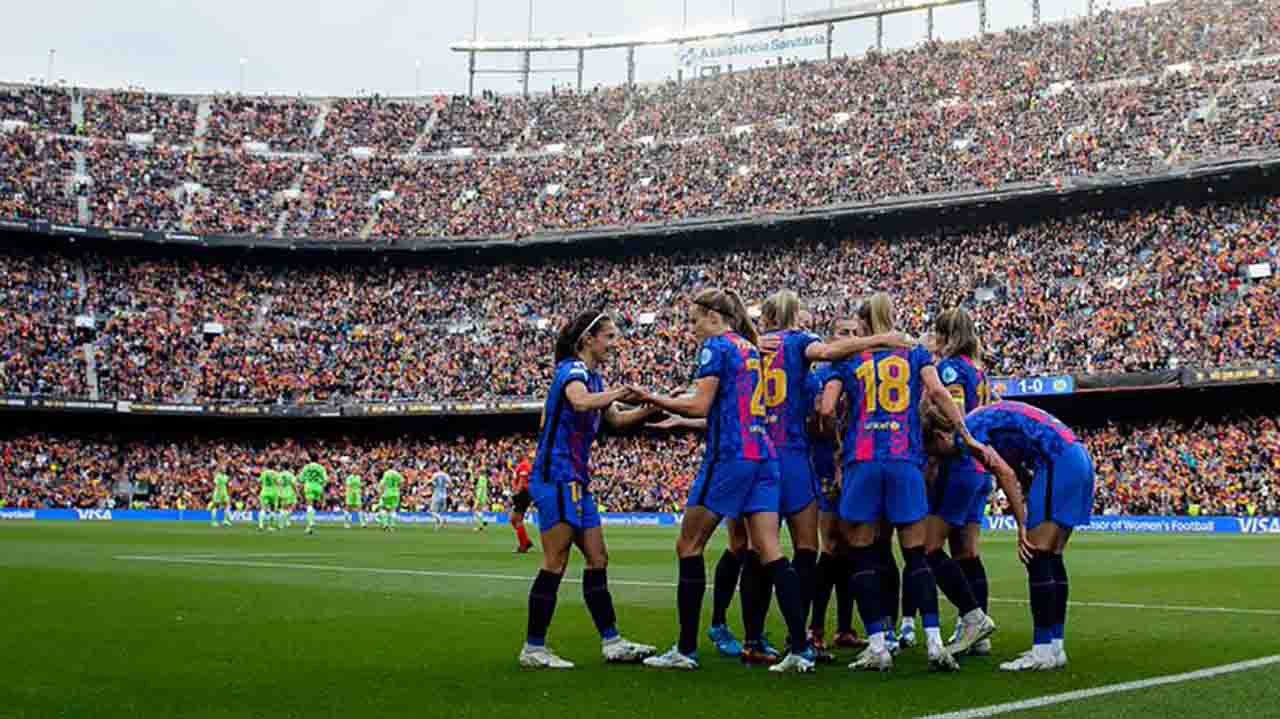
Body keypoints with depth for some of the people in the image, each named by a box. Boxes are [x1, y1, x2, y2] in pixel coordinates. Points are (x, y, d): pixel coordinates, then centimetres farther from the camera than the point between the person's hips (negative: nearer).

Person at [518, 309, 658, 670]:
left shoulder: (594, 376, 17)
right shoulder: (572, 370, -12)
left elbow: (616, 418, 28)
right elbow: (581, 401, -35)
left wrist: (653, 406, 17)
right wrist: (622, 391, -29)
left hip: (576, 481, 10)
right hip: (556, 478, -10)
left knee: (598, 560, 9)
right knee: (555, 563, -7)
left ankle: (611, 642, 14)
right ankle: (533, 648, 1)